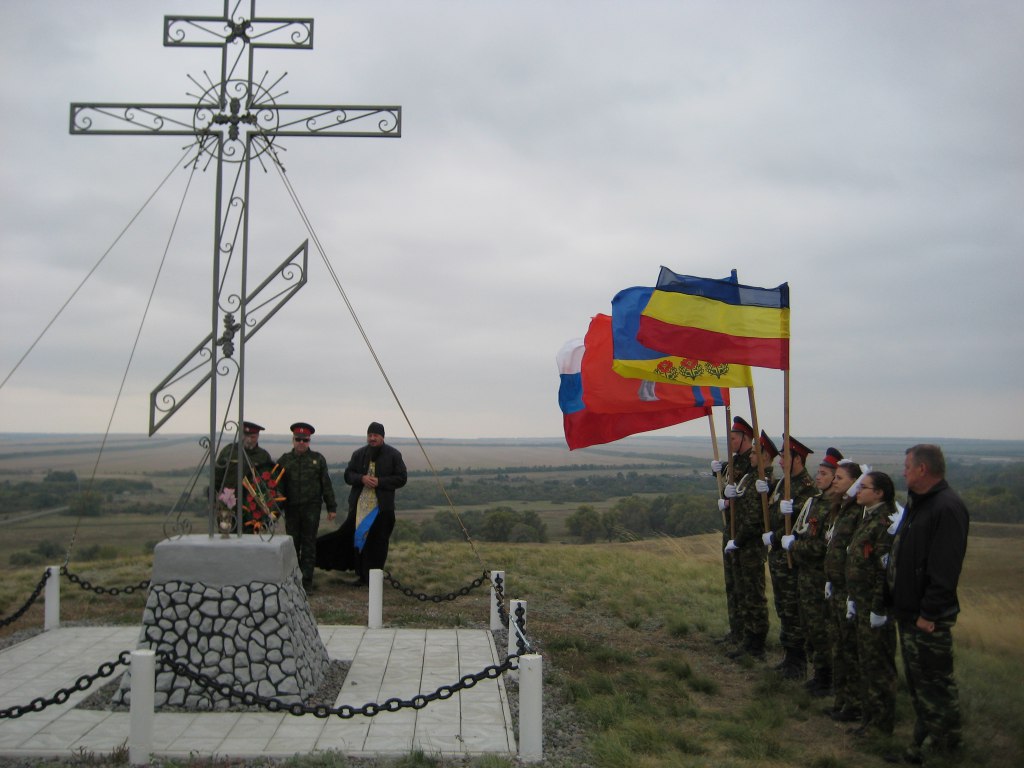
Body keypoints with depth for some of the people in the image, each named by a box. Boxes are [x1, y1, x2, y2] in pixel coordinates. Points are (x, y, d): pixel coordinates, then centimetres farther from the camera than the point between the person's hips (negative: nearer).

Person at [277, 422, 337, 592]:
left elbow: (326, 484, 6)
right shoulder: (284, 460, 8)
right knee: (292, 544, 6)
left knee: (309, 544, -1)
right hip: (291, 508, 1)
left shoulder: (318, 459, 6)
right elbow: (278, 485, 8)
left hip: (311, 508, -1)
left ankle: (307, 582, 3)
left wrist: (331, 507, 3)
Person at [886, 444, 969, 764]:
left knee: (935, 681, 2)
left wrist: (929, 613, -23)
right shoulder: (916, 502, 11)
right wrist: (897, 601, 15)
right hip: (908, 610, 10)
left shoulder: (947, 508, -21)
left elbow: (944, 569, -25)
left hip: (929, 617, -10)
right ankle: (926, 736, 30)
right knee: (916, 677, 18)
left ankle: (944, 743, 16)